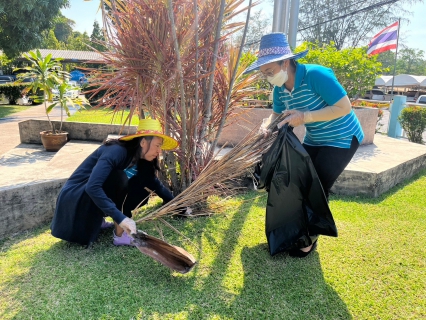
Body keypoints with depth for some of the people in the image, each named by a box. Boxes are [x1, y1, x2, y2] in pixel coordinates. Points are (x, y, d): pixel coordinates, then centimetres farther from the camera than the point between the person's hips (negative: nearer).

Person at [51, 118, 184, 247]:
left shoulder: (140, 161, -3)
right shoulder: (117, 151, -27)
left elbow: (156, 185, 10)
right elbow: (92, 187, -37)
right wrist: (121, 218, -41)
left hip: (99, 196, 8)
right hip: (74, 198, -8)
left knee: (142, 193, -5)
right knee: (118, 178, -30)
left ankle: (97, 220, 7)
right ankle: (120, 235, -21)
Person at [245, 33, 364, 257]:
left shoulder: (316, 75, -29)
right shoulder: (279, 89, -7)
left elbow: (344, 107, -28)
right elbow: (276, 115, 2)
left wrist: (304, 117, -33)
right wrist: (268, 128, -22)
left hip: (341, 139, -7)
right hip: (313, 140, 7)